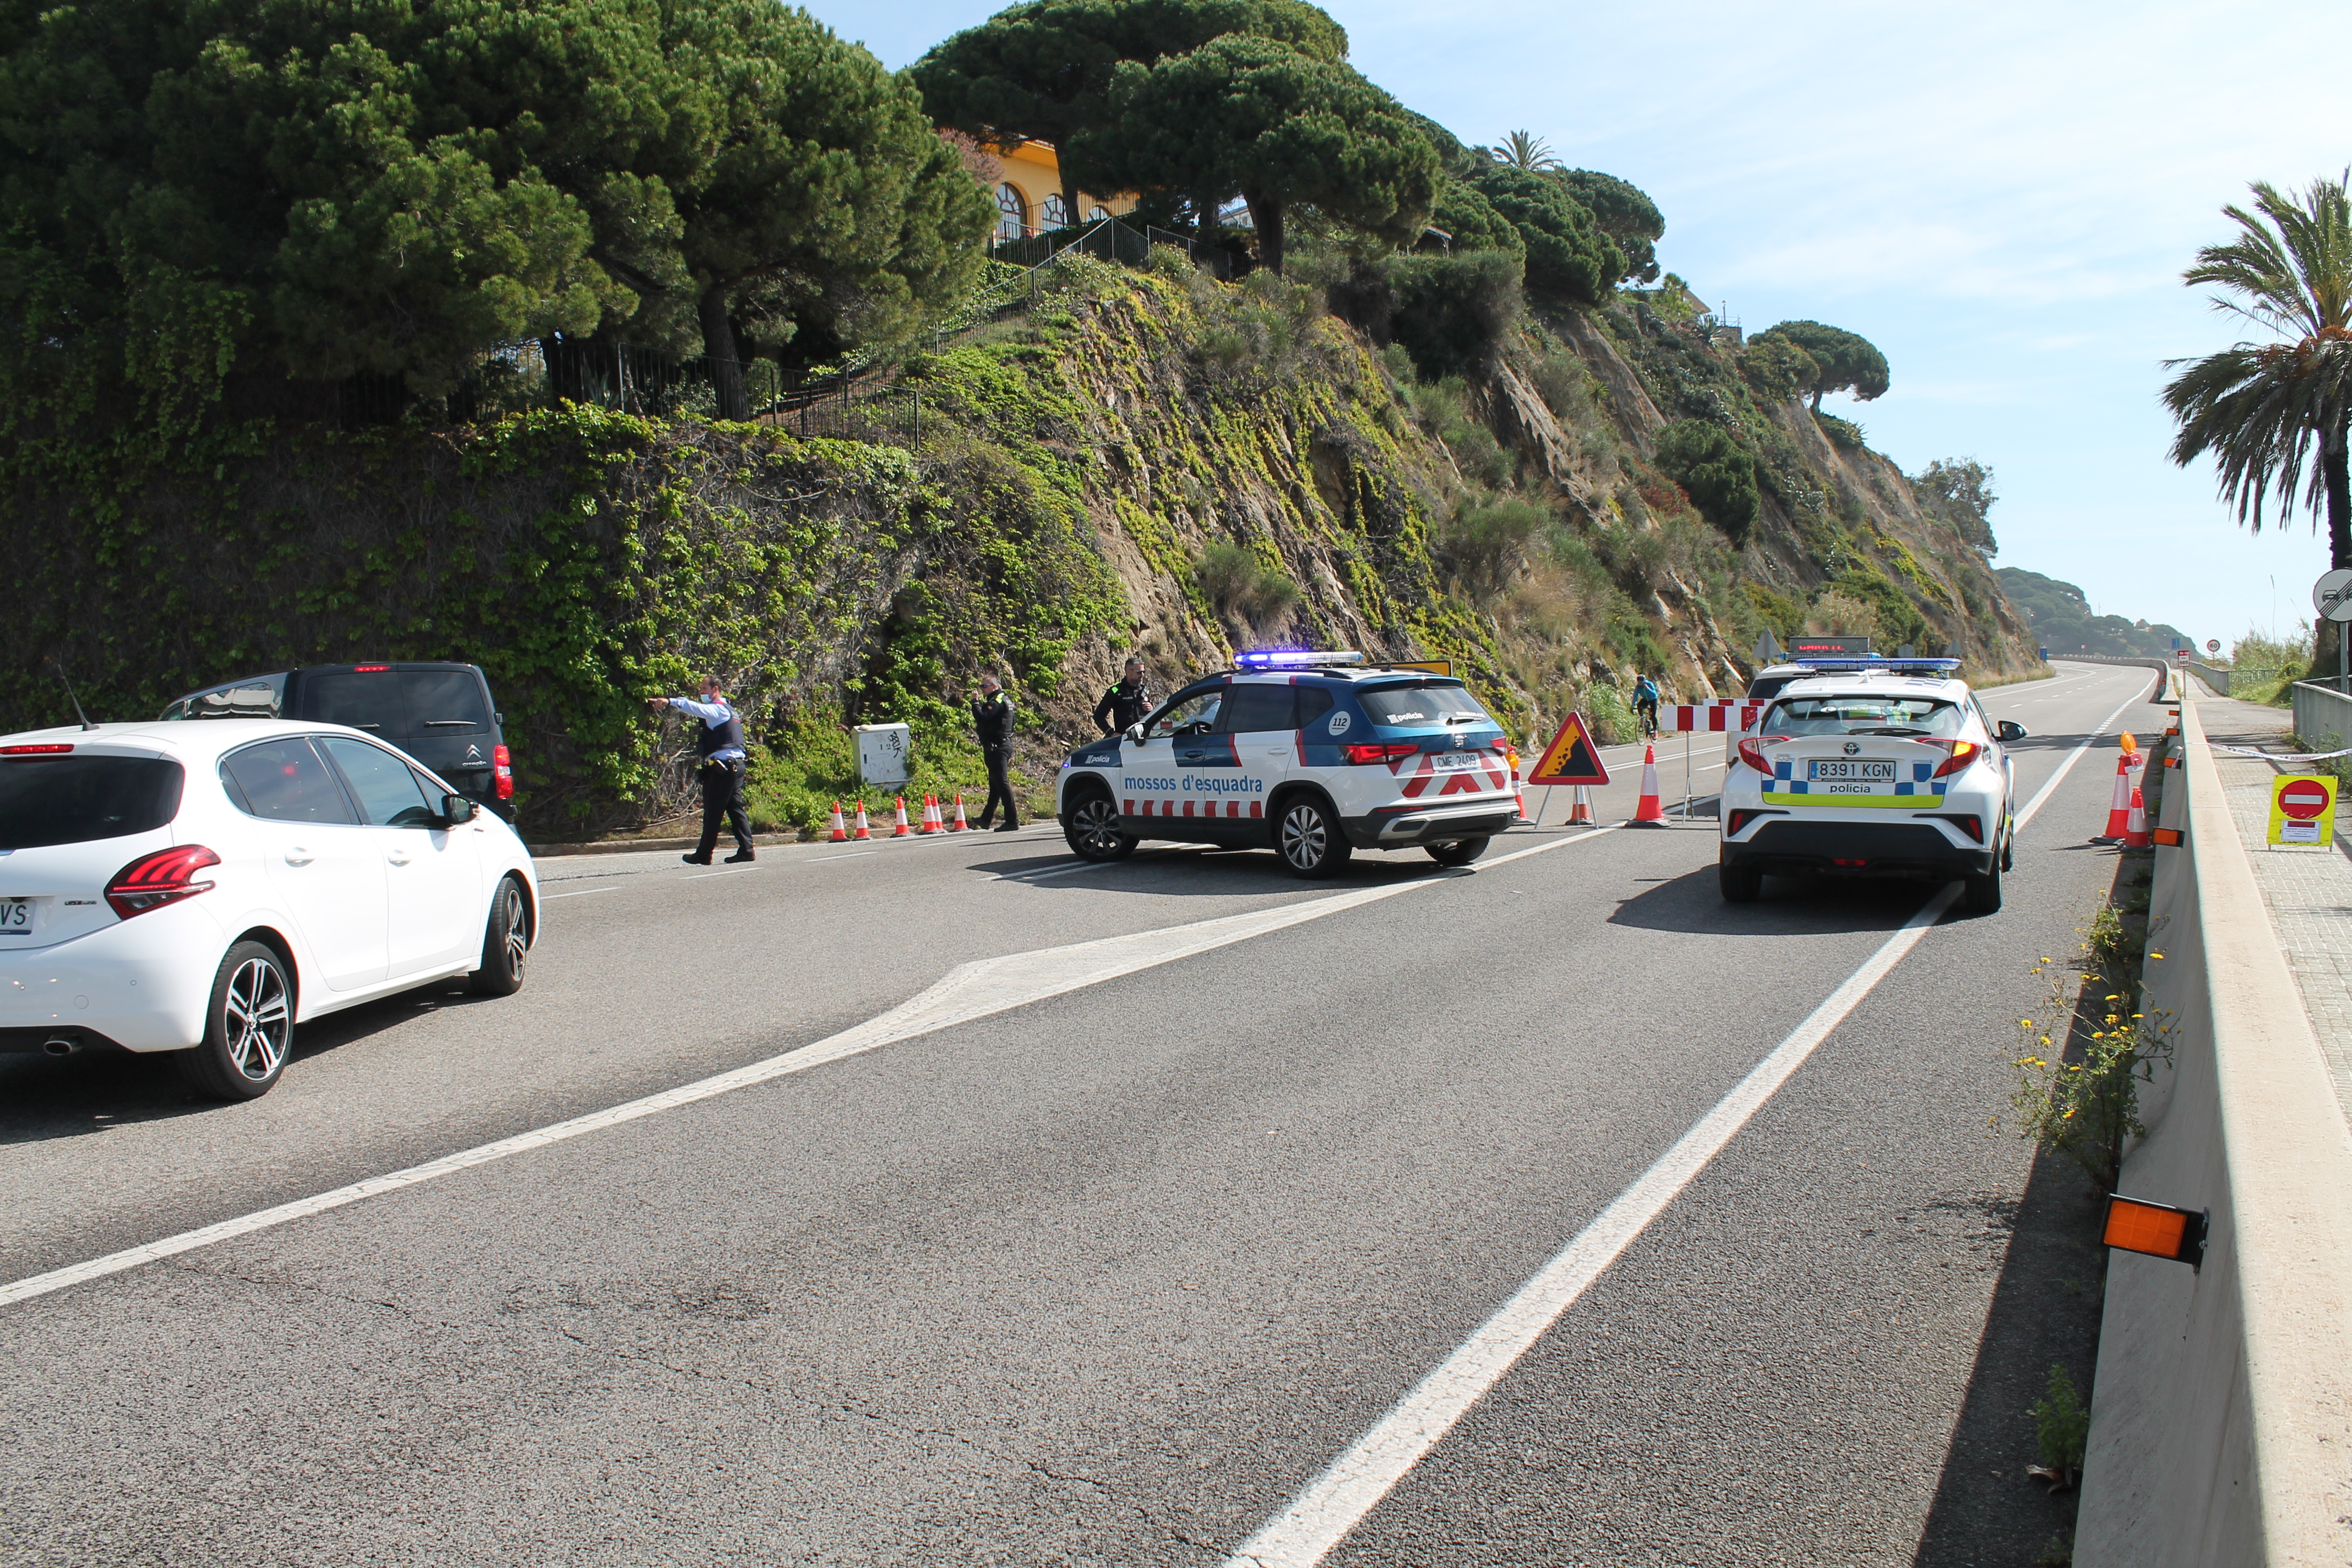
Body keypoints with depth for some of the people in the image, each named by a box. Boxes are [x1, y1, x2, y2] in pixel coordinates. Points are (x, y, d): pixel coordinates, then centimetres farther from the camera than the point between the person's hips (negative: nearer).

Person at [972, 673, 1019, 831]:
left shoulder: (998, 702, -14)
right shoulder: (1004, 700, 19)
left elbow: (982, 717, -25)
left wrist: (976, 703, -14)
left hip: (998, 747, -11)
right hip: (1002, 746, 11)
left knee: (1001, 783, -11)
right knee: (995, 783, 17)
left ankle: (1013, 821, -13)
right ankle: (986, 819, 29)